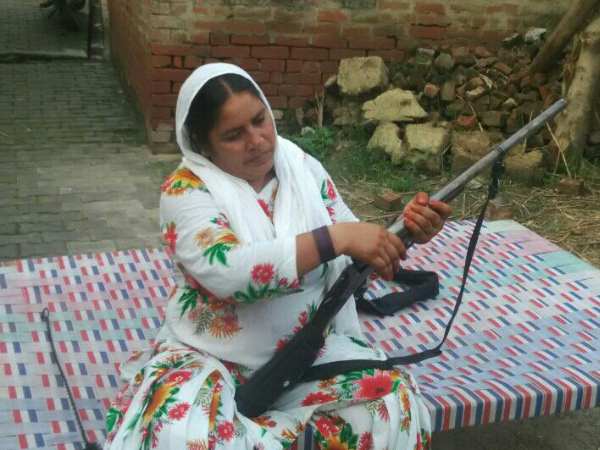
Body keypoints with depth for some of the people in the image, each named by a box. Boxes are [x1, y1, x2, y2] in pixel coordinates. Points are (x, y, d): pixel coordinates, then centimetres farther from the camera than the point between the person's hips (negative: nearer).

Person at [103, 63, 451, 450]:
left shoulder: (305, 169, 3)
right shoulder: (185, 190, -11)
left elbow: (356, 254, 6)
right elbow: (227, 272, -29)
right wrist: (334, 237, -34)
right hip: (215, 357, -4)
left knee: (393, 401, -22)